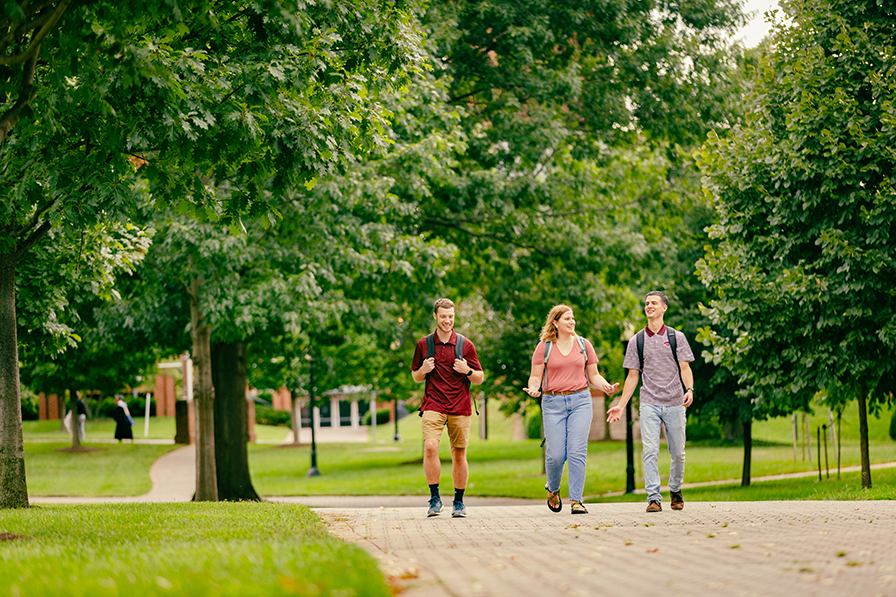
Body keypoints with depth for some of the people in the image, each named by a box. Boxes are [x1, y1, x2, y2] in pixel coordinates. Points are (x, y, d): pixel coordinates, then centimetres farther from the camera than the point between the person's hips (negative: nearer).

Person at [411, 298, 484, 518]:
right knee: (430, 447, -20)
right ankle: (435, 498, -12)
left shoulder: (465, 345, 5)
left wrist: (467, 371, -12)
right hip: (433, 405, 0)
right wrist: (423, 370, -5)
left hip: (460, 407, 0)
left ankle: (459, 502, 16)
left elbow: (480, 378, 9)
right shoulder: (423, 344, 8)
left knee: (459, 454, 3)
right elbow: (416, 377, 17)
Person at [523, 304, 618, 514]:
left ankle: (576, 500, -5)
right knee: (556, 454, -5)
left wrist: (606, 386, -6)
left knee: (577, 451, -10)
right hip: (553, 403, -1)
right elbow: (536, 377, 5)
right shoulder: (544, 347, 3)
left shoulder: (583, 345, 9)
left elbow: (593, 375, 14)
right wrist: (533, 388, -18)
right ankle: (553, 489, 25)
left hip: (580, 400, 1)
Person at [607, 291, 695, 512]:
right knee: (650, 451, -11)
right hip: (649, 404, 0)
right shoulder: (636, 341, 10)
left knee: (677, 453, 4)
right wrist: (620, 406, 8)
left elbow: (685, 368, 2)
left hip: (674, 403, 0)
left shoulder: (677, 337, 7)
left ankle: (676, 491, 25)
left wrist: (689, 389, -18)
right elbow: (633, 376, 12)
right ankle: (654, 498, -11)